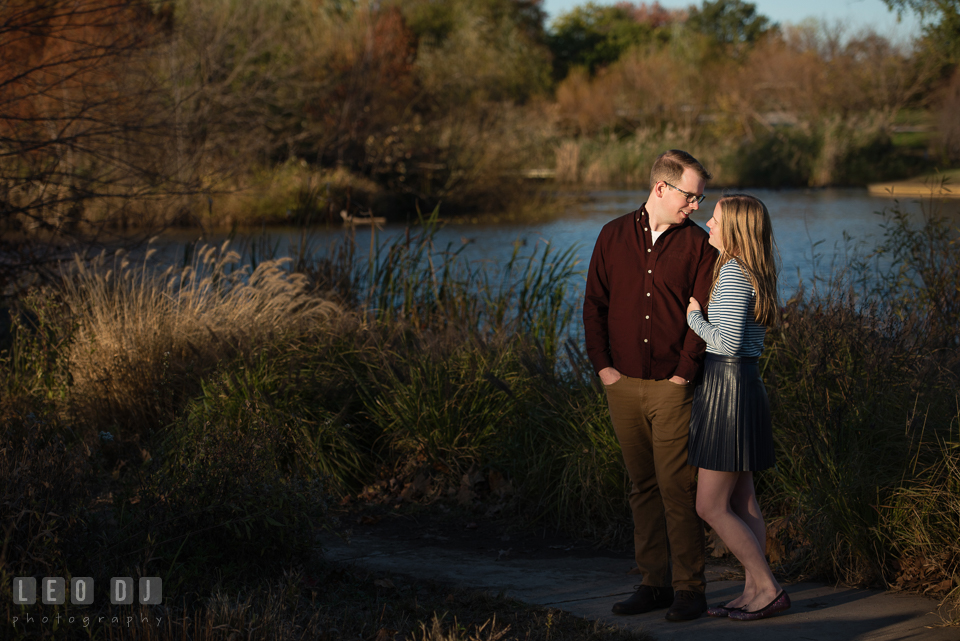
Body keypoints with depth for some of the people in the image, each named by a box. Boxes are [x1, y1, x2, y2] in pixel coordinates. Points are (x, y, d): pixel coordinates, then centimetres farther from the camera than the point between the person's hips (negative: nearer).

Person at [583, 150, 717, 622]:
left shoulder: (697, 244, 0)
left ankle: (689, 588, -1)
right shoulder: (614, 236, 8)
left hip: (671, 385, -3)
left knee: (677, 487, -7)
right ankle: (654, 582, 16)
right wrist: (602, 365, 1)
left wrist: (684, 373, -9)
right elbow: (595, 303, 8)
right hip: (623, 385, 3)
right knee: (643, 487, 9)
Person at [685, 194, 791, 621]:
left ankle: (769, 589, -2)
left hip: (728, 388, -10)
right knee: (742, 503, 12)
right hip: (744, 383, 10)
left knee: (711, 507, -4)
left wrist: (694, 317, -9)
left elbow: (728, 342, -23)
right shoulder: (754, 272, 12)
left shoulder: (733, 272, -17)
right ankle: (752, 592, 14)